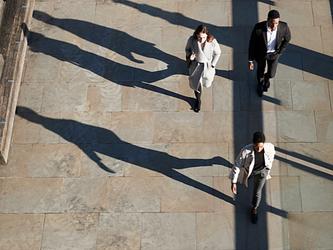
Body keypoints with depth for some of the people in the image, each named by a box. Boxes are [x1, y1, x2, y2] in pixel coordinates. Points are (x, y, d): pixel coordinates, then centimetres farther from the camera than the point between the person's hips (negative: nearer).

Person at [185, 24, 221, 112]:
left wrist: (212, 65, -10)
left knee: (206, 83, 24)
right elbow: (187, 49, -6)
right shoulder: (192, 40, -27)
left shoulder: (212, 41, -29)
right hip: (195, 65, 0)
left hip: (208, 65, 0)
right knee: (196, 83, 11)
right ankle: (198, 100, 43)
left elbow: (217, 53, -10)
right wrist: (190, 55, -27)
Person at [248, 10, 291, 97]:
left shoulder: (284, 26, -33)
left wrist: (280, 52, -2)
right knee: (260, 70, 25)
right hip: (261, 53, -1)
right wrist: (250, 60, -14)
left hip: (274, 53, 1)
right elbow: (252, 44, -22)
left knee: (271, 74, 18)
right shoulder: (258, 28, -38)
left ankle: (266, 78, 58)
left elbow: (287, 38, -8)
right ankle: (260, 83, 61)